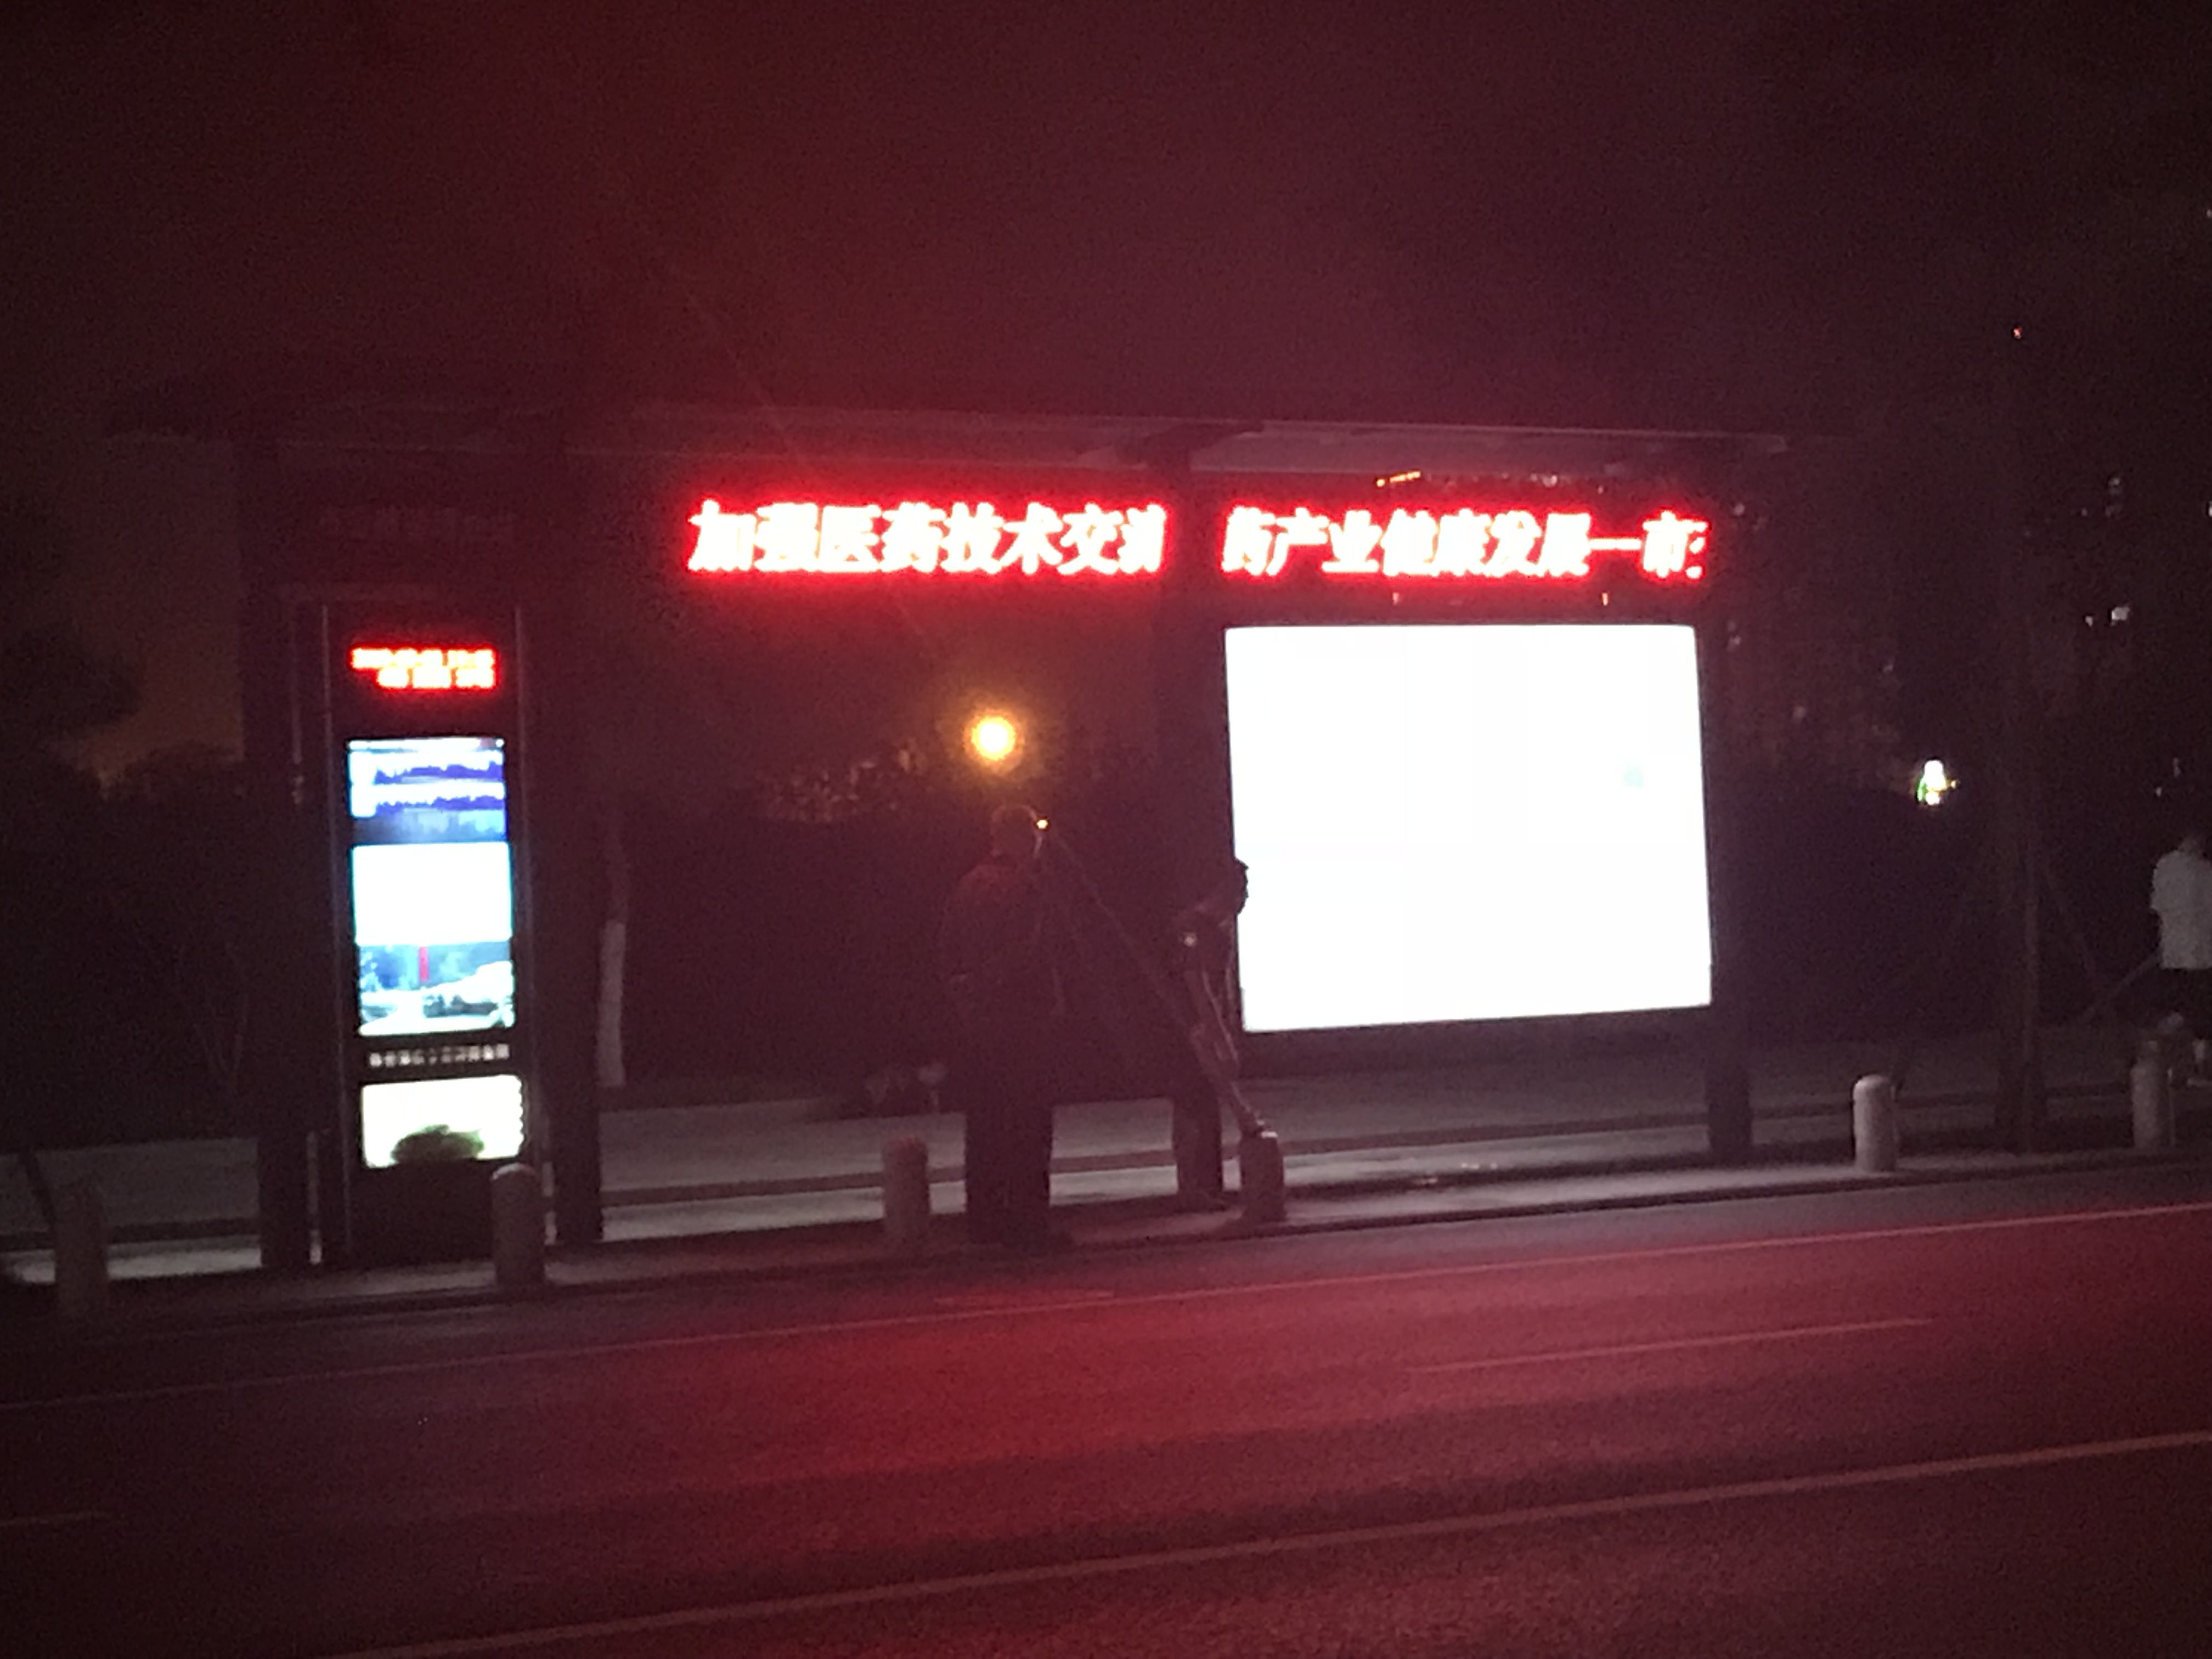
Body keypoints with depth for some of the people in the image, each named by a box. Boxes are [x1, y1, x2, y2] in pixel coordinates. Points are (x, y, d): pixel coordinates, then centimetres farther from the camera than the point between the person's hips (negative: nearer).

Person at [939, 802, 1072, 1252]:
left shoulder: (968, 886, 11)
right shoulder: (1025, 886, -12)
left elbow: (946, 950, 13)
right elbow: (1041, 956, -17)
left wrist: (960, 997, 17)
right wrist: (1056, 1005, -10)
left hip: (974, 1020, 7)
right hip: (1023, 1018, -7)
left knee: (984, 1123, 12)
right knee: (1029, 1124, -4)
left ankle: (985, 1219, 16)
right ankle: (1028, 1223, -5)